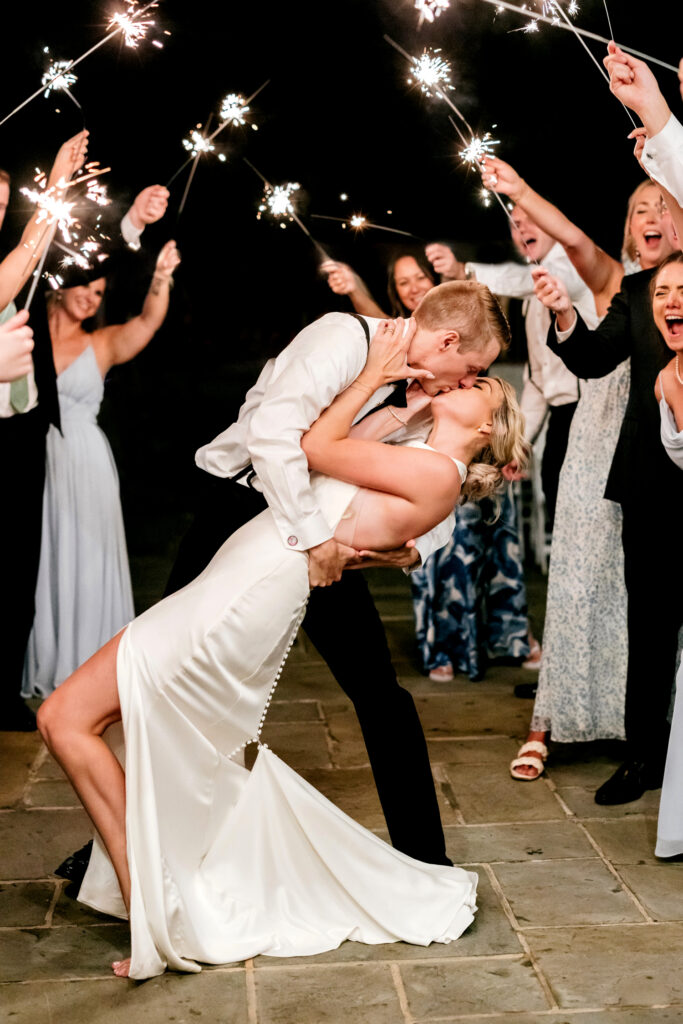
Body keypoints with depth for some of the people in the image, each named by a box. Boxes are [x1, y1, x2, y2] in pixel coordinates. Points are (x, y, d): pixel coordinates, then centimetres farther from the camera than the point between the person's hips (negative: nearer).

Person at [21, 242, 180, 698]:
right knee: (35, 564, 5)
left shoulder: (102, 345, 7)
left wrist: (161, 279, -25)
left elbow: (146, 324, -9)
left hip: (83, 466, 1)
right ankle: (38, 669, 17)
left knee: (83, 561, 4)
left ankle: (84, 669, 16)